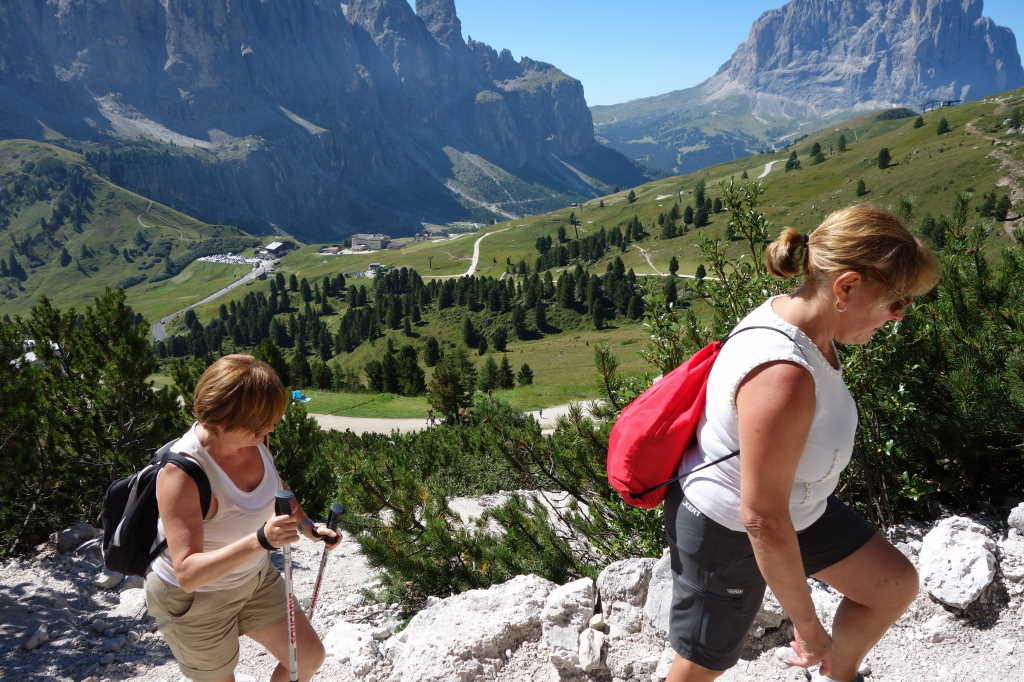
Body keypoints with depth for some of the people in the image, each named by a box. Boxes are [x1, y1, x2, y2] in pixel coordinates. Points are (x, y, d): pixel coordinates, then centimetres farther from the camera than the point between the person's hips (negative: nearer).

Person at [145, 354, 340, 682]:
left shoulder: (252, 437, -15)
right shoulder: (181, 473, -35)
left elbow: (274, 486, 8)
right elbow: (187, 574, -39)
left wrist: (310, 528, -7)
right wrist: (259, 541, -51)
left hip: (254, 578, 6)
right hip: (194, 598, -6)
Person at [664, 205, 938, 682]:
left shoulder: (792, 312, -11)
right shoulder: (783, 376, -39)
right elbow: (763, 521, -32)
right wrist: (808, 625, -19)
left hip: (785, 499, 9)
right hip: (727, 532, -8)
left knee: (895, 585, 15)